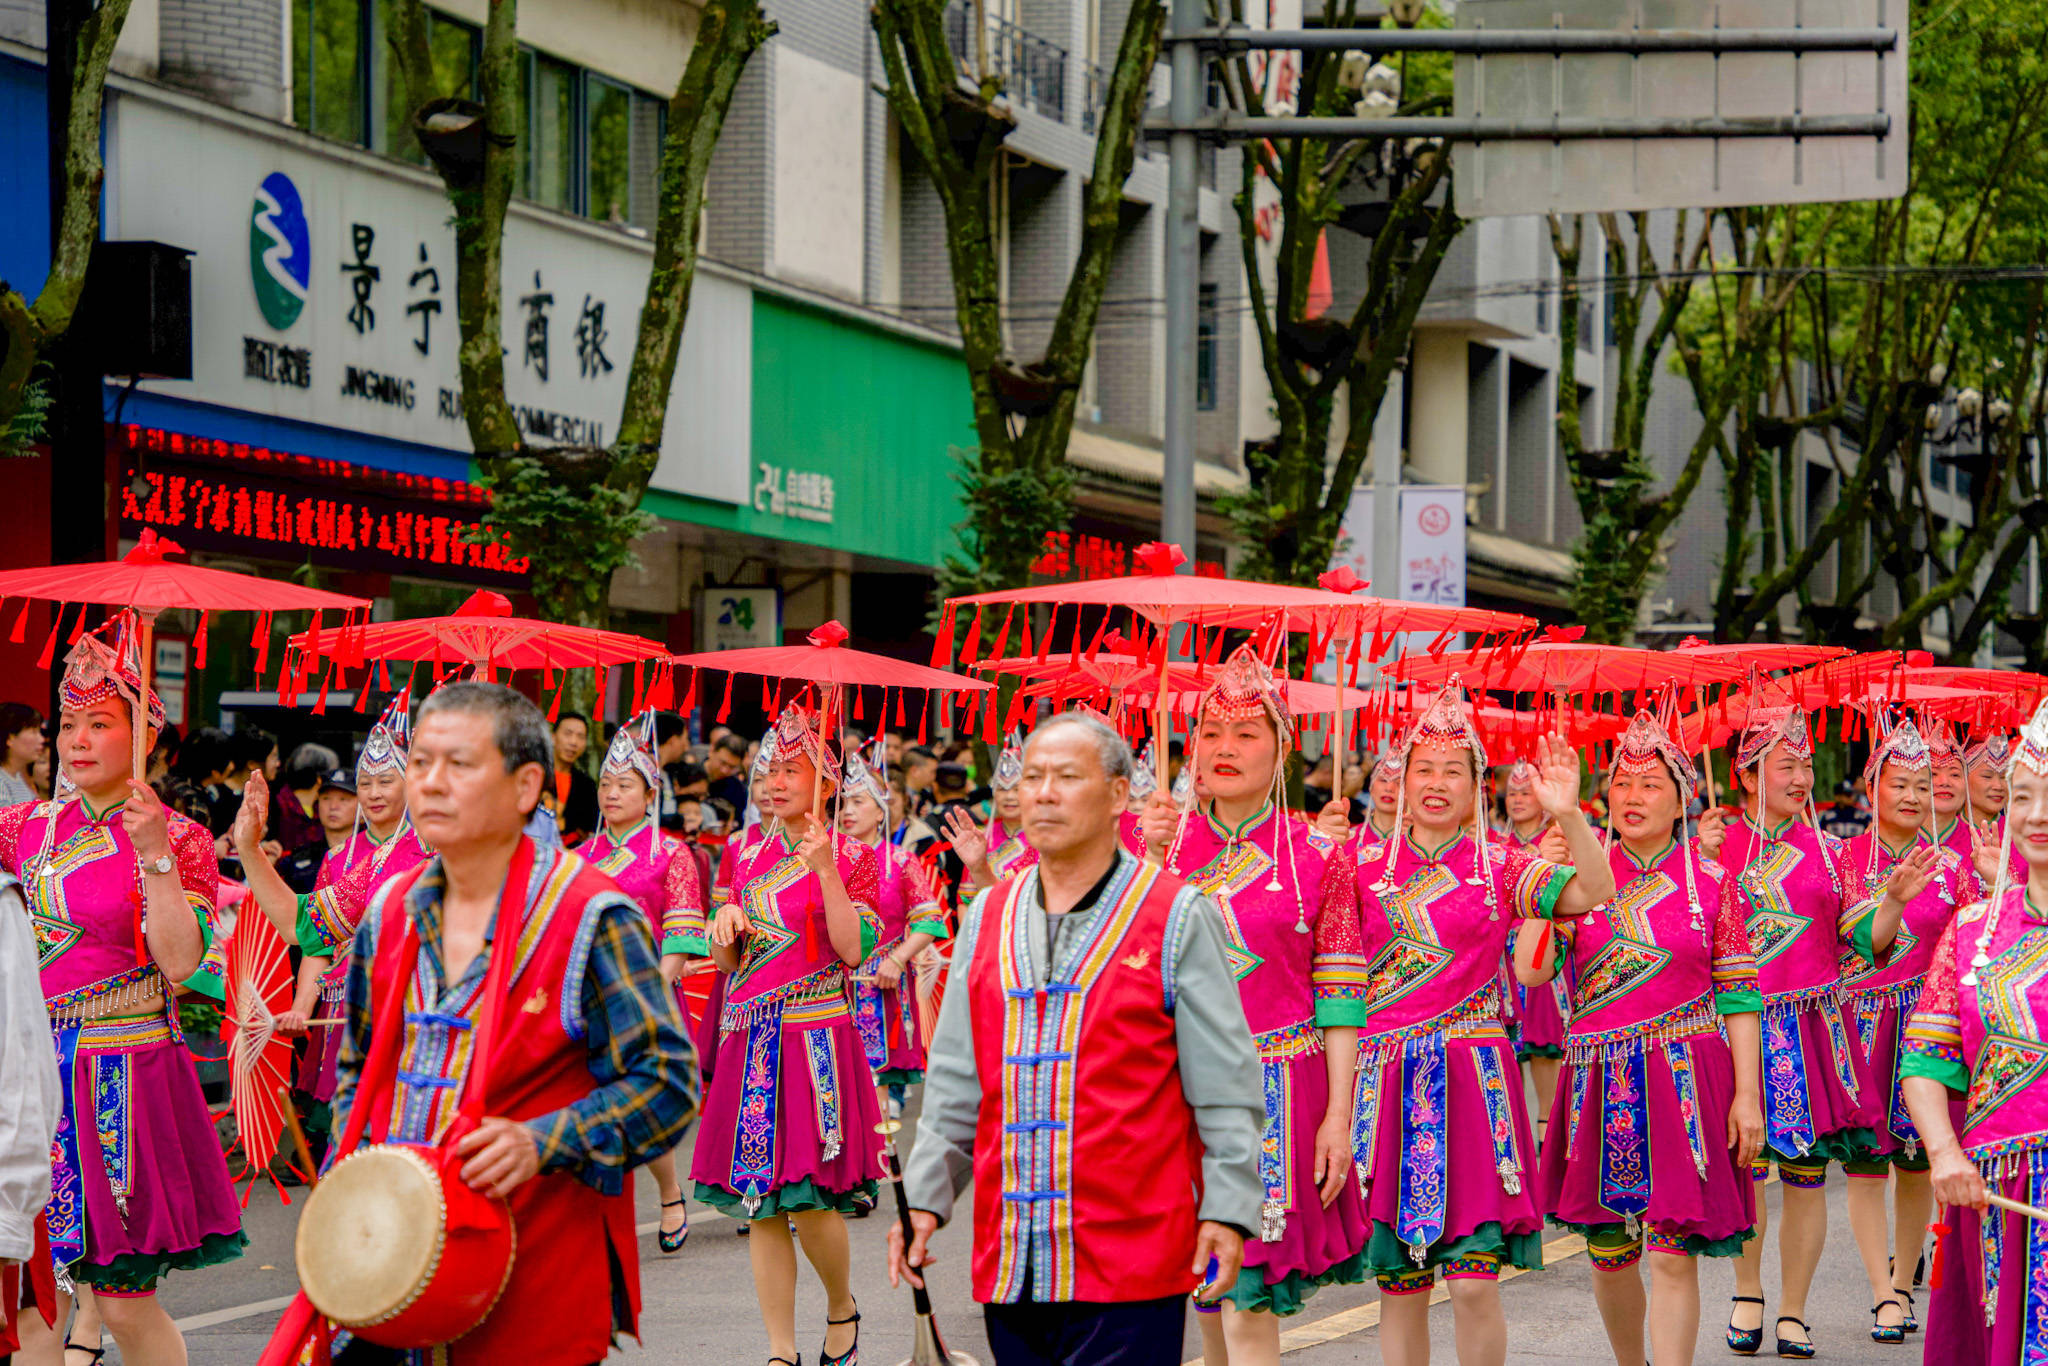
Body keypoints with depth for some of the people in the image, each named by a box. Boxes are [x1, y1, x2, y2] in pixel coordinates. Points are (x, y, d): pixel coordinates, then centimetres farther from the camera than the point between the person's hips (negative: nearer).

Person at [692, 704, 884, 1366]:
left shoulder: (851, 857, 0)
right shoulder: (748, 853, 14)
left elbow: (853, 950, -13)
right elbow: (725, 962, 15)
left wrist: (825, 870, -19)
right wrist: (727, 920, -5)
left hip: (815, 1036, -5)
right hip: (748, 1038, 5)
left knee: (807, 1202, -10)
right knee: (760, 1207, 2)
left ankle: (841, 1306, 18)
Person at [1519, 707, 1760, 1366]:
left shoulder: (1709, 878, 2)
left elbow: (1738, 993, 2)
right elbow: (1530, 969, -6)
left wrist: (1747, 1093, -5)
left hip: (1686, 1080, -2)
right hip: (1599, 1083, 2)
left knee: (1673, 1256, -8)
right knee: (1608, 1252, 11)